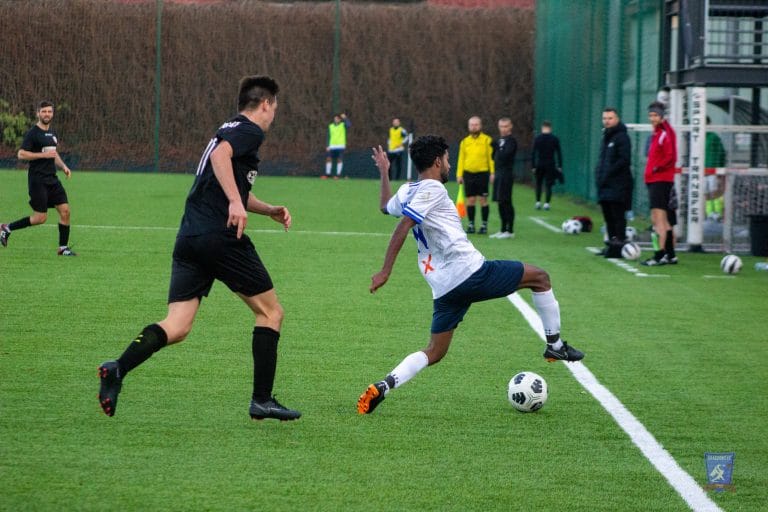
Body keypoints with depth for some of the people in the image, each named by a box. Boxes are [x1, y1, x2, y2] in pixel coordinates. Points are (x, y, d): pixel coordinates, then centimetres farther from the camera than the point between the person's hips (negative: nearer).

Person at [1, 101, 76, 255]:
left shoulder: (53, 134, 15)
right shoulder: (33, 133, -9)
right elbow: (21, 154, -16)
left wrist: (63, 166, 11)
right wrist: (44, 155, -20)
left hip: (52, 179, 7)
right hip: (37, 180, -7)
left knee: (65, 211, -2)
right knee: (40, 218, -8)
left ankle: (63, 248, 6)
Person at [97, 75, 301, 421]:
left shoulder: (231, 129, 27)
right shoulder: (250, 130, -2)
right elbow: (220, 154, -24)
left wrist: (269, 210, 35)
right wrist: (236, 202, -31)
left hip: (189, 237, 8)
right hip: (221, 236, -8)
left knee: (176, 327, 0)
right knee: (270, 312, 8)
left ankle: (119, 369, -22)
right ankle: (262, 400, 7)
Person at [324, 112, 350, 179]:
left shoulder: (343, 125, 2)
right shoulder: (330, 126, 12)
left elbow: (349, 125, -21)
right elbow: (329, 136, 12)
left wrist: (345, 118, -18)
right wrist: (328, 146, 5)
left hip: (340, 146, -3)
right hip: (332, 146, 3)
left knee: (339, 160, -2)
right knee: (328, 159, -2)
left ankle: (338, 175, 4)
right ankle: (328, 174, 4)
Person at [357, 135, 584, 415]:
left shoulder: (407, 191, 15)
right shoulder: (432, 189, -8)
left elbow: (386, 206, 40)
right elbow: (402, 228, -18)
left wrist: (384, 172, 54)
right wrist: (385, 272, -21)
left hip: (444, 286, 8)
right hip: (470, 271, -8)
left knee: (434, 353, 12)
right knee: (539, 277, 9)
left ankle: (382, 387, -8)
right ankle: (555, 345, 15)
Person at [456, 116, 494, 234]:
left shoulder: (487, 140, 2)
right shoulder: (465, 142, 11)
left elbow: (491, 157, -2)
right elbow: (461, 159, 12)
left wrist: (492, 173, -10)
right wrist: (459, 175, 6)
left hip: (483, 173, -3)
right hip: (468, 174, 3)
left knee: (483, 200, -1)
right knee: (470, 200, 4)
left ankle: (484, 225, 5)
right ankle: (471, 224, 12)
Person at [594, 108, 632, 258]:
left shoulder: (621, 137, -8)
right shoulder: (606, 137, 20)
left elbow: (624, 160, -17)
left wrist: (607, 174, -18)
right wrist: (599, 174, 10)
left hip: (617, 185, -9)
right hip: (605, 185, 9)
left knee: (617, 216, -9)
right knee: (608, 216, 12)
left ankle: (618, 245, -9)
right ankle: (611, 243, 18)